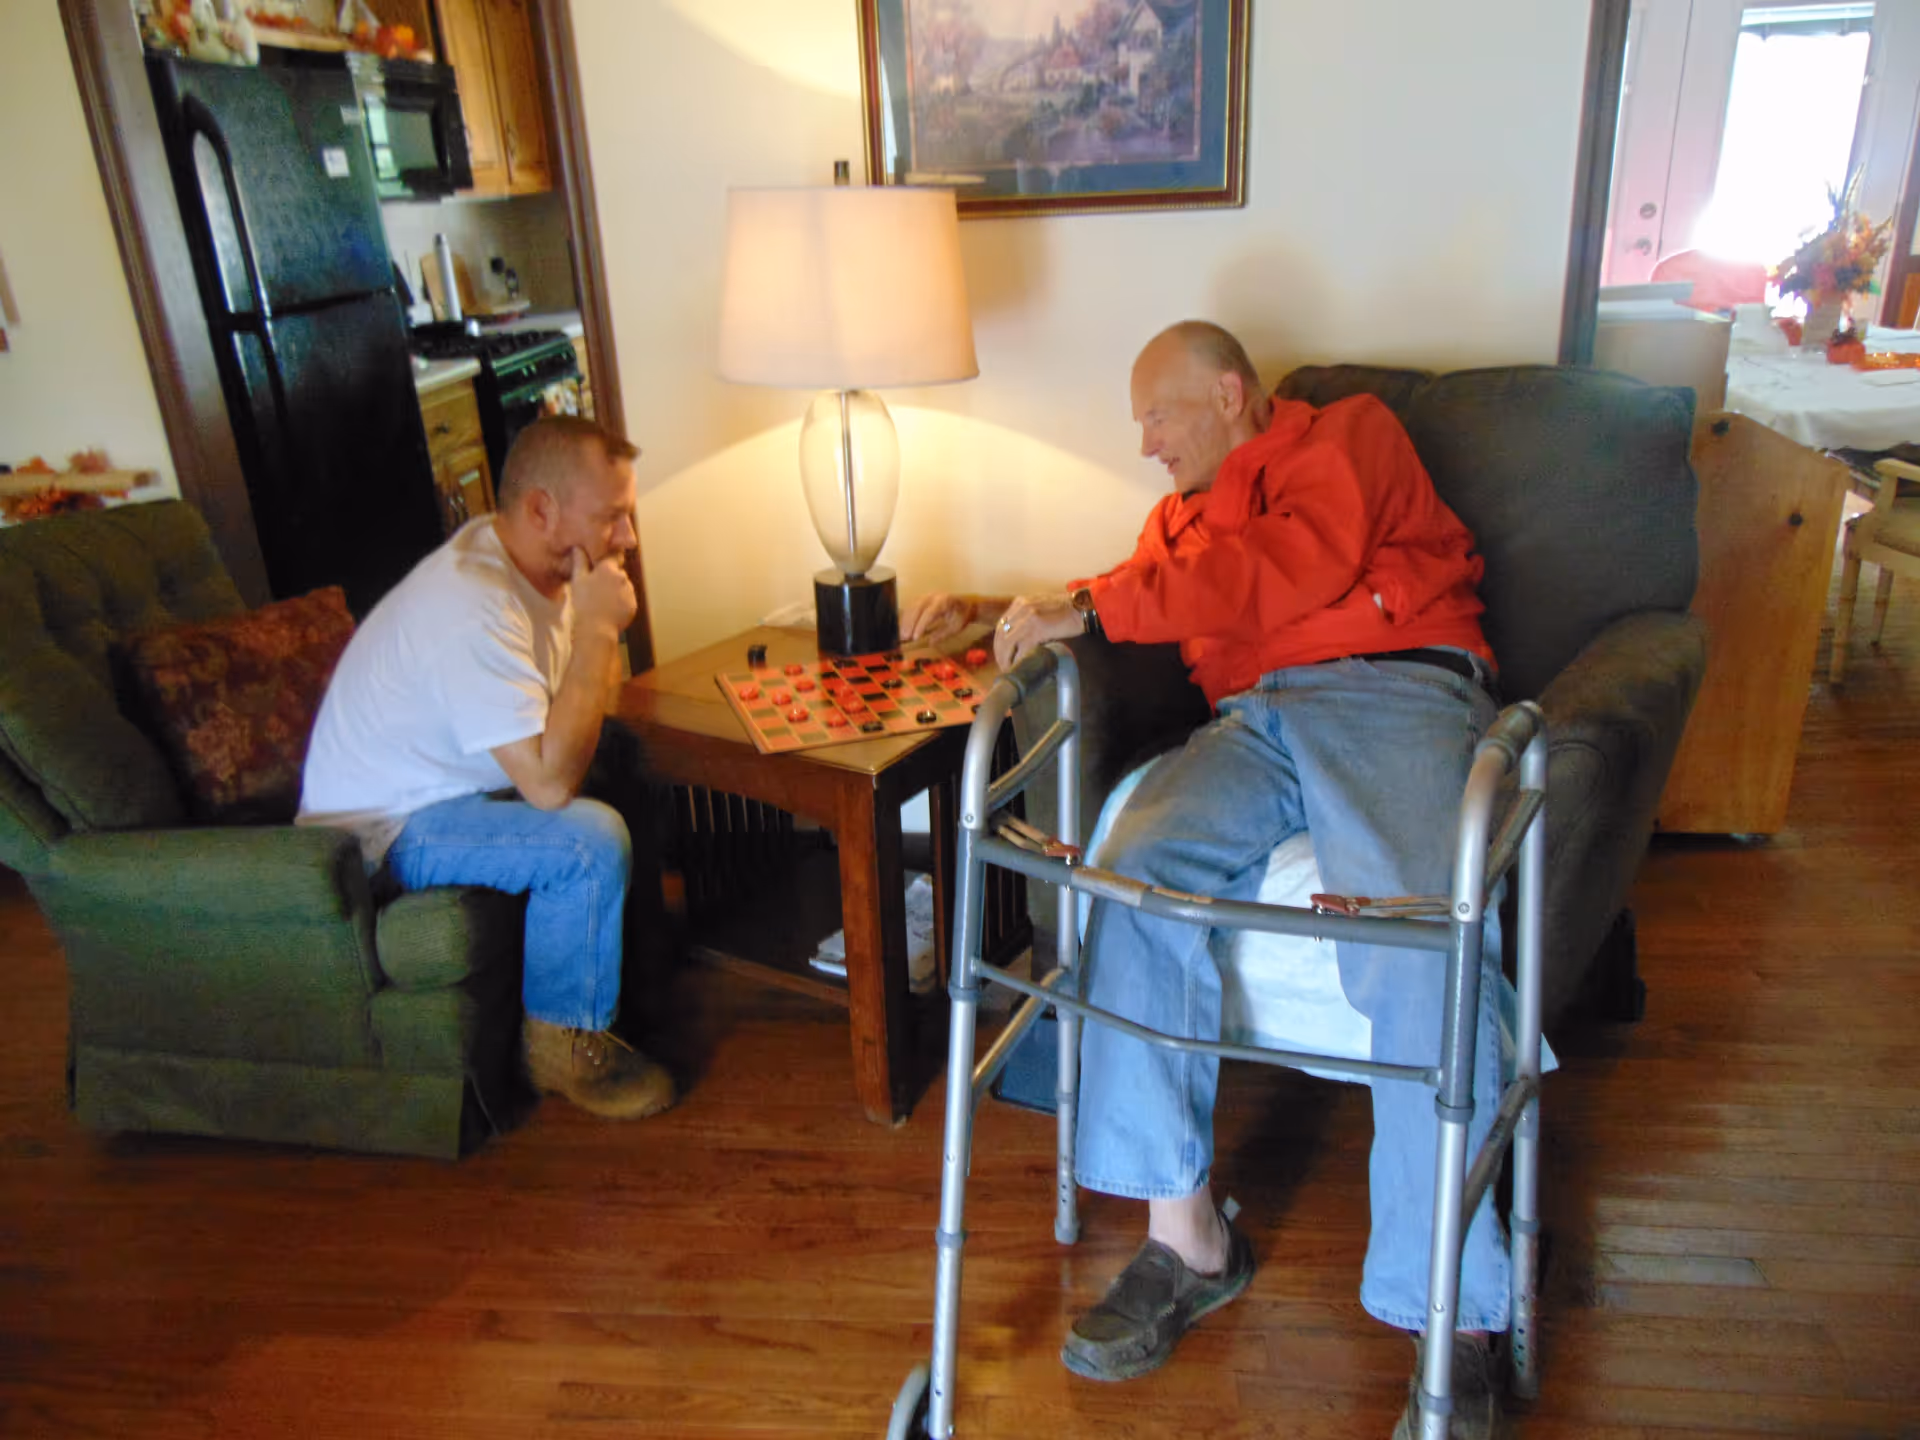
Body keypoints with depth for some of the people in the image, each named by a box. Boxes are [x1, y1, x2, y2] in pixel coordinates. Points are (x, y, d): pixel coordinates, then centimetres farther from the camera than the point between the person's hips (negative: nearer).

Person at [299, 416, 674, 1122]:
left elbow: (594, 701, 8)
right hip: (382, 830, -10)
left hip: (448, 785, 10)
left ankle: (630, 969, 17)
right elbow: (550, 782, -35)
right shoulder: (472, 607, -31)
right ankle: (562, 1045, -6)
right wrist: (596, 627, -30)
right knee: (591, 840, -27)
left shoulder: (529, 562, -1)